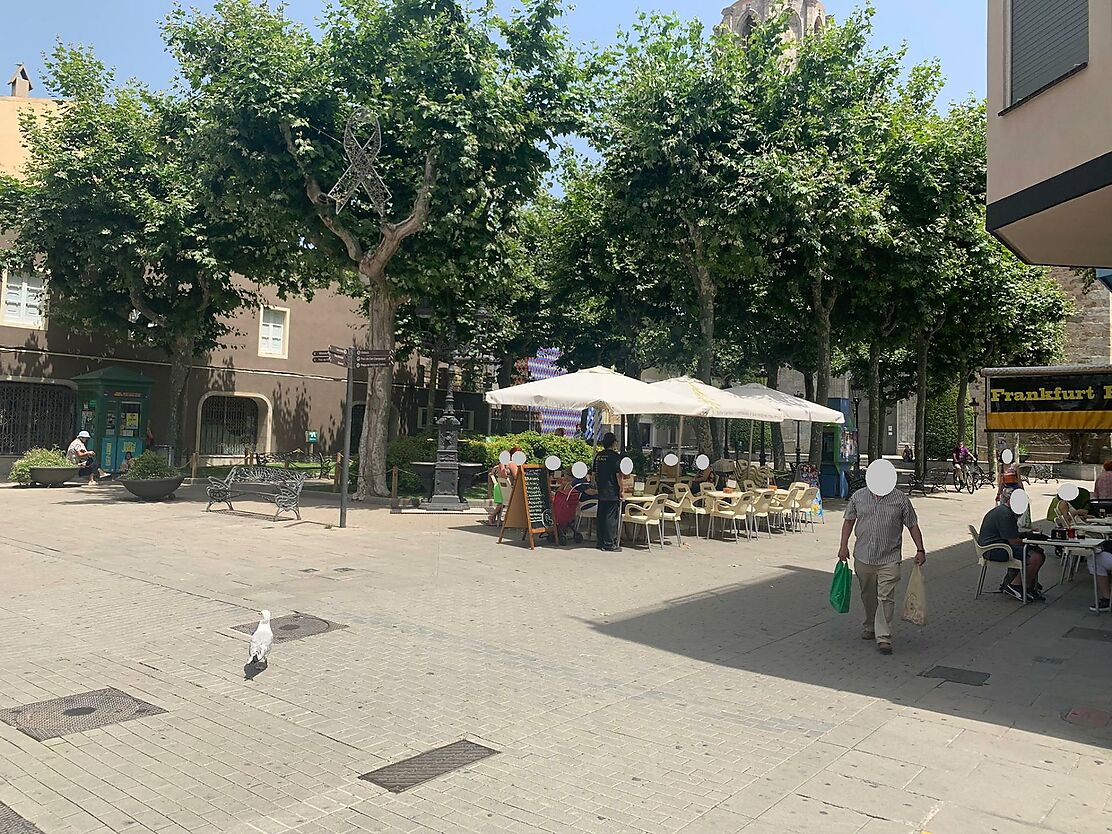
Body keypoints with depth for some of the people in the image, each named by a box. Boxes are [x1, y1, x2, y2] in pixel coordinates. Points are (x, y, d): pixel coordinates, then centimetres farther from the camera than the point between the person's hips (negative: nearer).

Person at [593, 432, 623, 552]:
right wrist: (621, 490, -6)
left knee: (601, 517, 11)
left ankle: (601, 542, 16)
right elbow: (618, 475, -14)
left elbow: (594, 474, 14)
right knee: (612, 518, -2)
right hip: (612, 493, -7)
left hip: (601, 493, 7)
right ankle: (609, 544, 0)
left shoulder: (598, 456, 9)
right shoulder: (615, 456, -12)